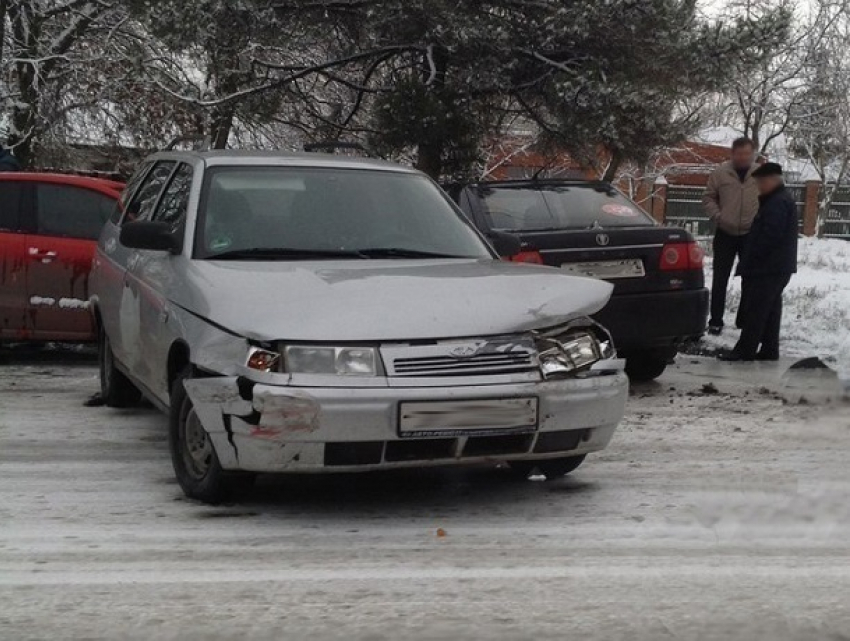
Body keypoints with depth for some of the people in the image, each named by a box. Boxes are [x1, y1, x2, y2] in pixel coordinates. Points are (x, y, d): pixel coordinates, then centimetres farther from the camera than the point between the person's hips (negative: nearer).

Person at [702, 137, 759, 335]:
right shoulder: (721, 172, -3)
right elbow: (709, 198, 4)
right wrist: (717, 216, -10)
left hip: (751, 234, 0)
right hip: (725, 233, 0)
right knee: (720, 279, 3)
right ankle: (716, 320, 11)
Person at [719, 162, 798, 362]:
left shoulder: (778, 203, -17)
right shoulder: (782, 199, 18)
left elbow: (767, 237, -23)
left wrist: (747, 263, -16)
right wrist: (747, 263, 19)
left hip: (770, 269, -11)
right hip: (778, 268, 11)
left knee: (756, 310, -9)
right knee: (770, 310, 12)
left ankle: (745, 351, -8)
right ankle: (769, 350, 16)